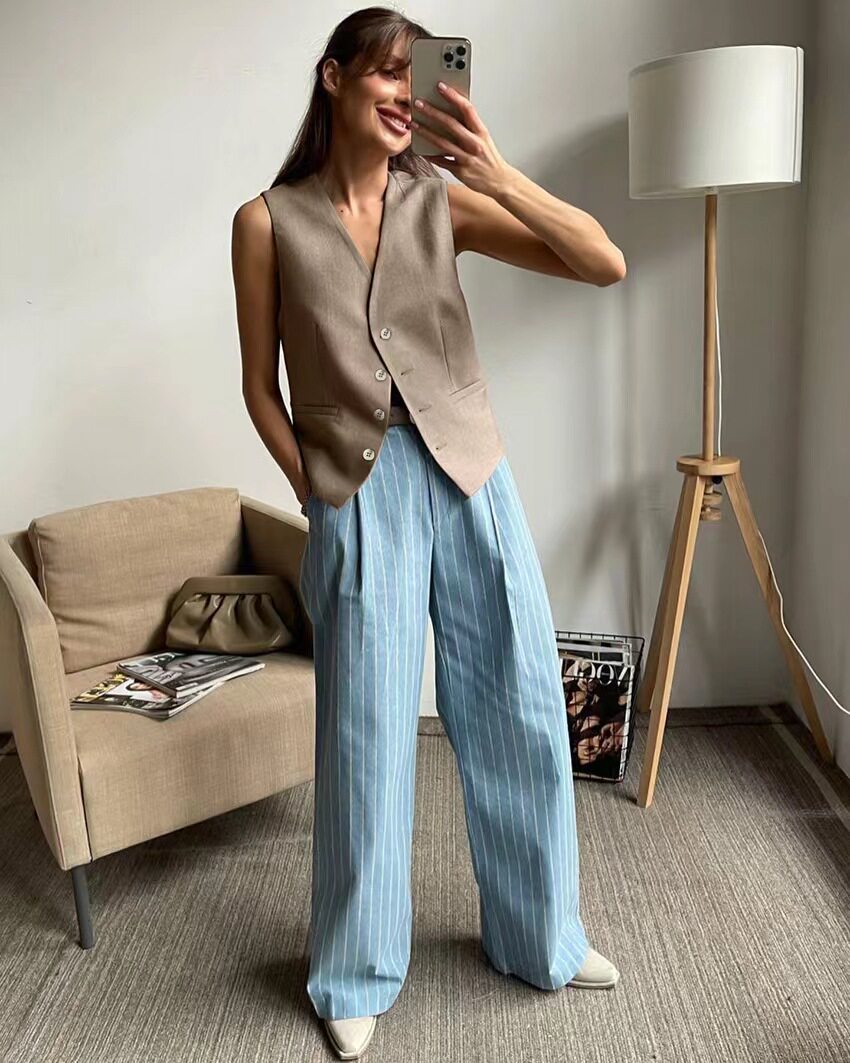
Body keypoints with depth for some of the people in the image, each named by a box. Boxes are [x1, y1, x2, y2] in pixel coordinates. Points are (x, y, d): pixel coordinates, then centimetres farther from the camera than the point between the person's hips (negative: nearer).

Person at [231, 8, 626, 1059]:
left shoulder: (442, 200, 3)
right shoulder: (268, 221, 1)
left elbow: (605, 264, -6)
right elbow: (260, 387, 5)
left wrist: (494, 168, -18)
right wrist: (316, 496, -4)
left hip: (472, 477, 3)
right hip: (358, 496, -2)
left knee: (520, 713, 10)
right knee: (365, 735, 4)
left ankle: (540, 934, 33)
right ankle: (357, 974, 27)